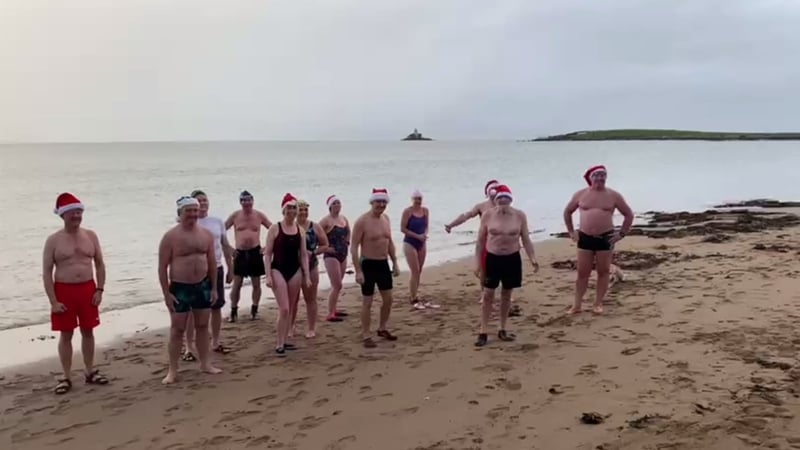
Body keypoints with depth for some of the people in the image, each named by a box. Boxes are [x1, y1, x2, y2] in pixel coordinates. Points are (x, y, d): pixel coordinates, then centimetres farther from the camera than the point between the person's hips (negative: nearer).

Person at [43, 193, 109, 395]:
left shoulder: (90, 236, 4)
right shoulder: (53, 240, -6)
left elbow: (100, 264, 9)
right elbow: (47, 272, -7)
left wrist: (100, 289, -1)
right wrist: (53, 301, -12)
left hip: (88, 289, 3)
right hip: (64, 290, -3)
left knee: (88, 332, 11)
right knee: (66, 334, 5)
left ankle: (90, 372, 23)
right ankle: (66, 377, 14)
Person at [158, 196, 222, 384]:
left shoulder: (206, 234, 3)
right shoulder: (170, 237, -10)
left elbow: (212, 262, 9)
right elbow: (162, 267, -9)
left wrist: (214, 287, 7)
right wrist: (166, 293, -12)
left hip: (203, 286, 4)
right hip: (180, 288, -4)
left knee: (202, 326, 13)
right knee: (177, 329, 2)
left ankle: (205, 363, 26)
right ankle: (172, 370, 11)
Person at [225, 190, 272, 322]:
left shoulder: (259, 215, 0)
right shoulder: (235, 216, -1)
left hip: (255, 252, 0)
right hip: (240, 253, 0)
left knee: (256, 284, 6)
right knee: (236, 284, 1)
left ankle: (254, 310, 18)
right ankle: (233, 312, 10)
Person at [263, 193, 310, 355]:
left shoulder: (300, 230, 6)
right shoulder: (275, 228, -6)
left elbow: (303, 255, 9)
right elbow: (267, 254, -6)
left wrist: (306, 276, 5)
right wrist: (268, 275, -12)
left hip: (295, 271, 5)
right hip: (278, 270, -5)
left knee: (290, 309, 10)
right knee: (284, 309, -11)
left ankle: (284, 341, 22)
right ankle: (279, 344, -2)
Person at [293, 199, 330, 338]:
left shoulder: (315, 227, 1)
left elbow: (325, 246, 2)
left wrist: (313, 252, -12)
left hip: (311, 267, 0)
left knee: (310, 298, 6)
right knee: (293, 299, 7)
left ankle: (311, 328, 14)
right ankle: (290, 327, 21)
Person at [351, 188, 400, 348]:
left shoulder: (386, 218, 7)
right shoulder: (362, 221, -15)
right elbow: (354, 247, -16)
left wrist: (395, 263, 13)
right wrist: (358, 271, -20)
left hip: (383, 264, 7)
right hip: (368, 265, -7)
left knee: (388, 299, 13)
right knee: (367, 301, 0)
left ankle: (382, 329, 32)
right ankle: (366, 336, 11)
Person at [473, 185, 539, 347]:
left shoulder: (519, 215, -4)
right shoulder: (487, 215, -6)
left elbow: (526, 239, 1)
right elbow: (480, 241, -1)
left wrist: (532, 258, -11)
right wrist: (477, 263, -4)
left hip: (512, 259, 1)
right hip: (492, 258, -1)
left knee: (506, 295, 11)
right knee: (488, 295, 0)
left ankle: (502, 330, 24)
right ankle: (483, 332, 7)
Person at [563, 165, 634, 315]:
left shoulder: (613, 195, -1)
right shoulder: (580, 194, 2)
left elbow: (629, 215, 6)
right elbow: (567, 212, 16)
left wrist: (621, 234, 0)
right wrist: (571, 231, 10)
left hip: (605, 238, -1)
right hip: (585, 238, 1)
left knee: (603, 272, 5)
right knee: (582, 273, 3)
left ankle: (598, 304, 14)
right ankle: (577, 305, 9)